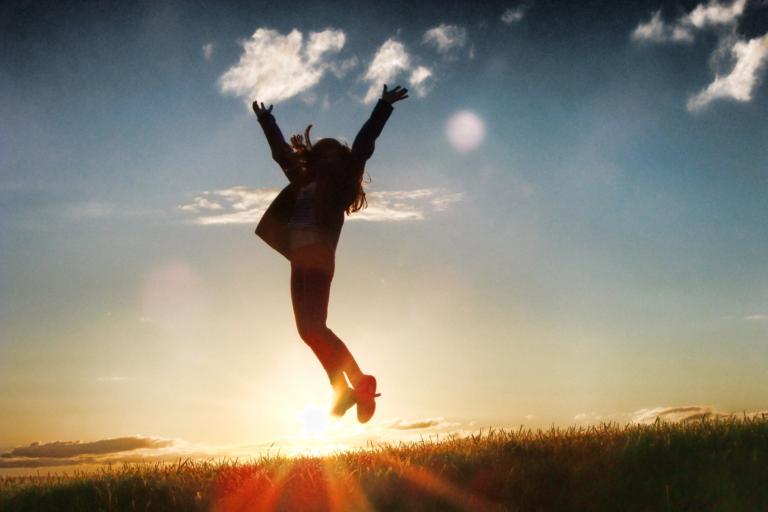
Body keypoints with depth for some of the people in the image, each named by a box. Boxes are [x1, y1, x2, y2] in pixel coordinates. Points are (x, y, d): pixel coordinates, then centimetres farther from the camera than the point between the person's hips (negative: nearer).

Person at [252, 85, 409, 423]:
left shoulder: (339, 183, 7)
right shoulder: (303, 182, 23)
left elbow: (362, 146, 3)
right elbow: (281, 151, 36)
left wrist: (383, 107, 3)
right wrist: (266, 120, 46)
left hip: (319, 256, -8)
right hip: (300, 260, 8)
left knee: (313, 326, -18)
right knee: (307, 329, 3)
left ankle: (360, 383, -12)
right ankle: (342, 391, 7)